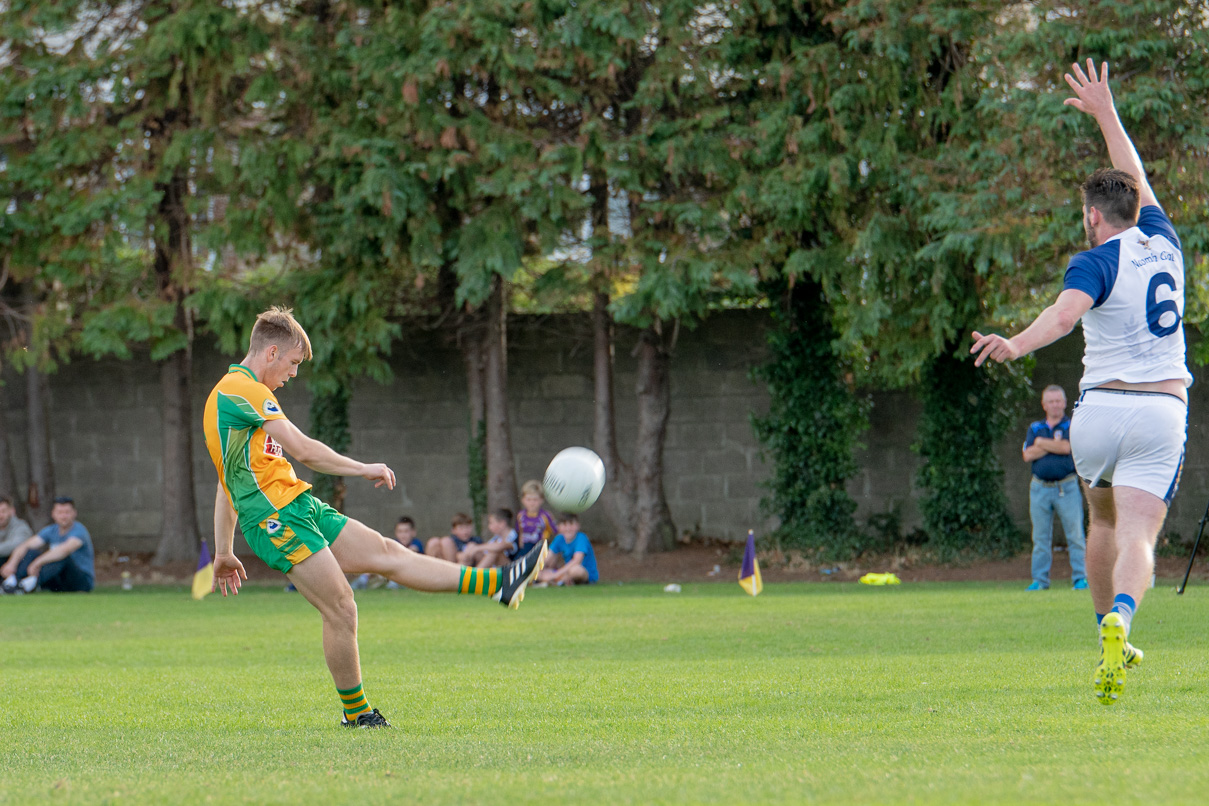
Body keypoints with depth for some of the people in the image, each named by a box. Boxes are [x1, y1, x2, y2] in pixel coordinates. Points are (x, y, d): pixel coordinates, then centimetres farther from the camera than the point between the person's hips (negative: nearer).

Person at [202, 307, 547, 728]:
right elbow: (302, 449, -15)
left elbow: (226, 483, 24)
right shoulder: (242, 390, -12)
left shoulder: (234, 392, 22)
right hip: (276, 518, -10)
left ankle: (497, 584, 1)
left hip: (300, 508, 10)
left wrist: (223, 552, 25)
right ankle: (356, 714, 0)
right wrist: (364, 470, -2)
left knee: (387, 554, 5)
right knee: (341, 610, -11)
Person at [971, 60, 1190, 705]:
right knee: (1137, 538, -11)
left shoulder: (1096, 262, -6)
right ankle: (1119, 622, -39)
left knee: (1104, 523, 23)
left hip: (1101, 408, -2)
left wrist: (1015, 344, -44)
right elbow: (1137, 182, 29)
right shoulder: (1162, 242, 10)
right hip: (1162, 410, 2)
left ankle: (1110, 638, 29)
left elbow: (1065, 313, -29)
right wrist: (1106, 114, 38)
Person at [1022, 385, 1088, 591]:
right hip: (1040, 488, 3)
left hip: (1067, 487, -3)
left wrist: (1042, 443, 0)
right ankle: (1040, 580, 7)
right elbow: (1028, 455, 0)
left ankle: (1080, 577, -3)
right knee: (1040, 537, 4)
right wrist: (1054, 445, -5)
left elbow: (1067, 447, -12)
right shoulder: (1035, 428, 14)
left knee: (1075, 534, -6)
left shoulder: (1072, 426, 6)